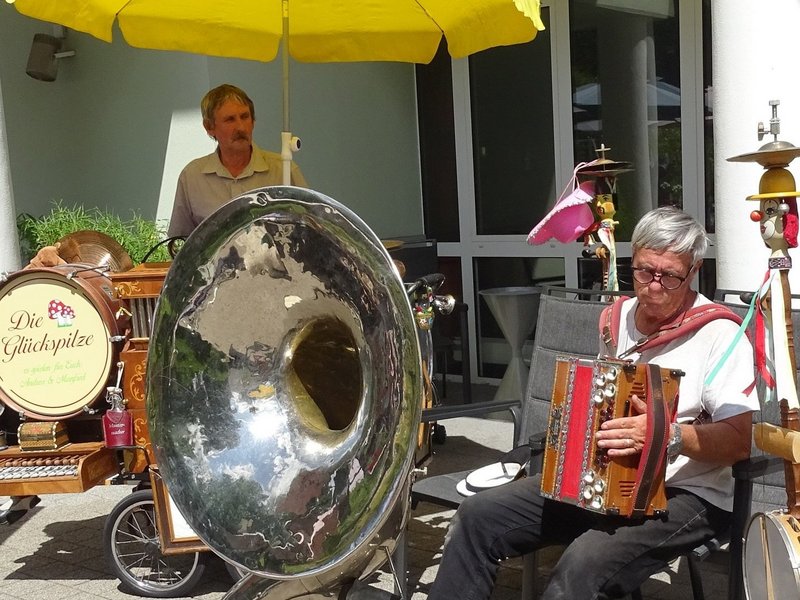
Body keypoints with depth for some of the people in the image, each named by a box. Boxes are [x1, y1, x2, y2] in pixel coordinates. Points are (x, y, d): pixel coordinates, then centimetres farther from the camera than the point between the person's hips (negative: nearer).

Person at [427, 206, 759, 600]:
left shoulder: (719, 333, -12)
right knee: (477, 516, -5)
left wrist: (668, 434, -31)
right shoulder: (618, 316, 9)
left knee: (584, 564, -34)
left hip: (684, 495, -6)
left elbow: (740, 442, -17)